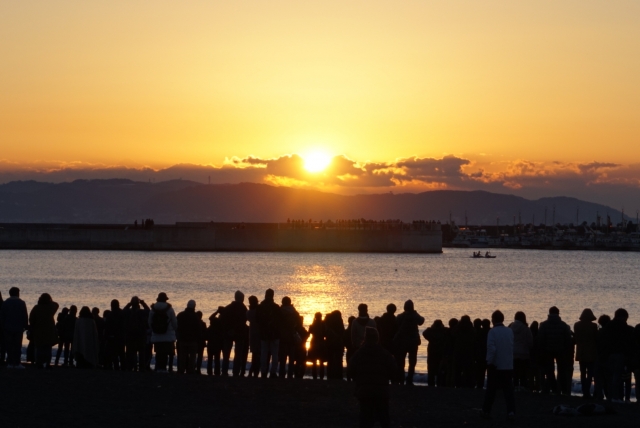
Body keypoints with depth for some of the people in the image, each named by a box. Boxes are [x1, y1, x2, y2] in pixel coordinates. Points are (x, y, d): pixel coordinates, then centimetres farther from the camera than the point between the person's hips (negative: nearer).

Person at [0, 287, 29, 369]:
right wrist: (25, 326, 5)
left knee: (9, 346, 4)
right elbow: (25, 316, -3)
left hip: (7, 328, 1)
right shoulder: (22, 303, -1)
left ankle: (10, 363, 0)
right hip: (18, 328, -1)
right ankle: (16, 363, -3)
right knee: (17, 346, 2)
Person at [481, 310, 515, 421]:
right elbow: (512, 347, 11)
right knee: (508, 390, 4)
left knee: (491, 390, 9)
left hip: (495, 366, -3)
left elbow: (491, 348, -20)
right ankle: (511, 411, -9)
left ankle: (486, 411, 15)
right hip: (508, 366, 3)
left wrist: (489, 362, -13)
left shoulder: (492, 332, -13)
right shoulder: (510, 331, 2)